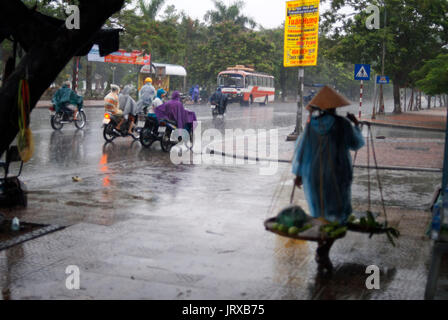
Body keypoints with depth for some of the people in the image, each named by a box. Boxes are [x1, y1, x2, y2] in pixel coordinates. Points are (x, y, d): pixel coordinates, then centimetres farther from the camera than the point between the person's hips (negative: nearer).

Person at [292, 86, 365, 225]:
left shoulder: (311, 124, -2)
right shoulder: (343, 124, -9)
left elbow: (301, 149, 0)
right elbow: (357, 144, 4)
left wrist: (298, 174, 7)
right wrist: (356, 125, 18)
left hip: (313, 175, 3)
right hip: (337, 175, -3)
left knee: (319, 213, 15)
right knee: (337, 214, 7)